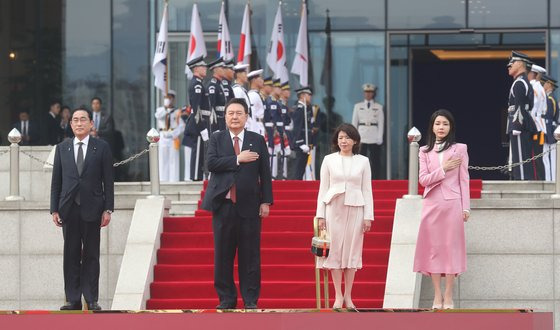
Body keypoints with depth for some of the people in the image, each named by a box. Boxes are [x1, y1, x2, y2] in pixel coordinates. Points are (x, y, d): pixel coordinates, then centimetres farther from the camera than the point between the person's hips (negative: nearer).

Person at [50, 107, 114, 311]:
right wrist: (54, 209, 2)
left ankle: (92, 300, 4)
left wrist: (108, 209, -5)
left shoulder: (102, 148, 3)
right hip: (69, 209, 2)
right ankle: (73, 300, 4)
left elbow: (108, 181, 1)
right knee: (71, 255, 2)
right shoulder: (62, 148, 9)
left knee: (91, 256, 2)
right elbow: (56, 181, 9)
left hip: (92, 208, -2)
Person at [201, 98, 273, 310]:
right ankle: (226, 299, 11)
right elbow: (211, 163, -9)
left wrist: (266, 202, -1)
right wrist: (238, 159, -15)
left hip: (249, 205, -1)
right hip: (223, 205, 1)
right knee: (223, 255, 4)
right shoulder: (216, 139, 8)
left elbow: (265, 173, 5)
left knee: (250, 255, 0)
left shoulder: (258, 141, 7)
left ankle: (251, 299, 6)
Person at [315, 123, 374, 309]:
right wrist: (321, 215, 1)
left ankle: (348, 296, 7)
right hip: (334, 208, 0)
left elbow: (367, 189, 7)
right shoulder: (329, 160, 7)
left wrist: (368, 216, 1)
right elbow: (323, 188, 7)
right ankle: (338, 296, 3)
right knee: (335, 250, -1)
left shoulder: (363, 161, 8)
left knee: (352, 250, 2)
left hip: (355, 209, 0)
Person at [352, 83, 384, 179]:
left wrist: (380, 138, -4)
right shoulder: (358, 106, 9)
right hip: (361, 137, 1)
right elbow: (354, 123, 10)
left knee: (375, 161, 0)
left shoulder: (378, 107, 6)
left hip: (374, 138, -1)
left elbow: (381, 124, 4)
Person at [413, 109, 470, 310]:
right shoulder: (425, 151, 10)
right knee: (433, 247, 0)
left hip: (452, 203, -2)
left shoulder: (459, 149, 4)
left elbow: (464, 179, 1)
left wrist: (465, 207, -3)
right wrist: (443, 169, -11)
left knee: (451, 246, -2)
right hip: (432, 204, 2)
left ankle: (448, 296, 1)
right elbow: (423, 179, 1)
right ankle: (437, 295, 4)